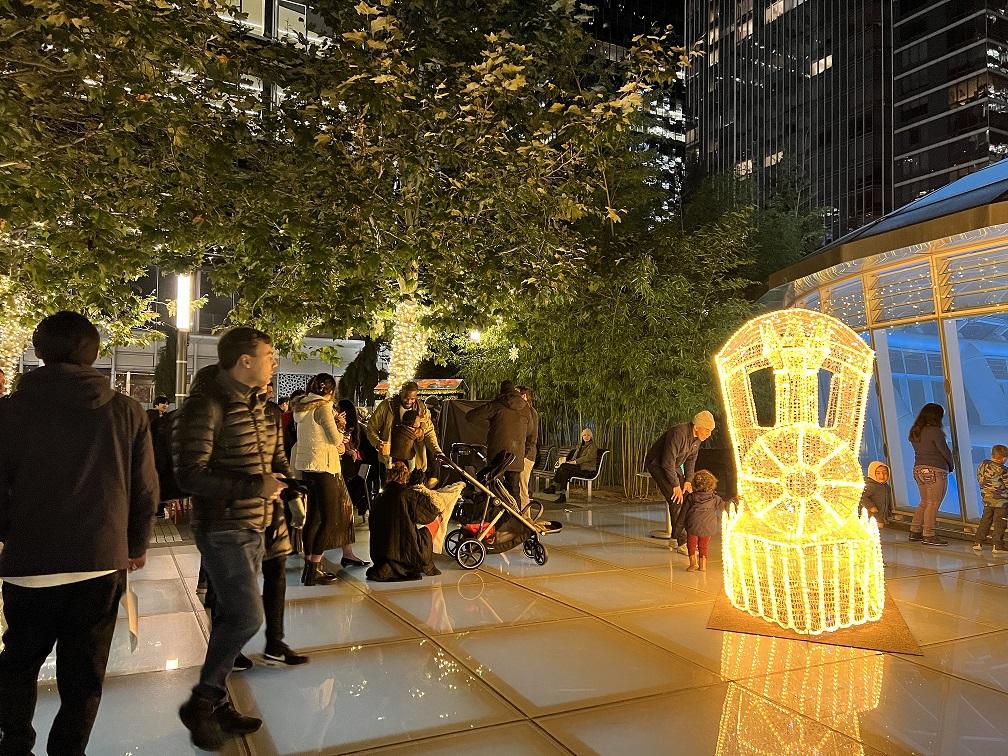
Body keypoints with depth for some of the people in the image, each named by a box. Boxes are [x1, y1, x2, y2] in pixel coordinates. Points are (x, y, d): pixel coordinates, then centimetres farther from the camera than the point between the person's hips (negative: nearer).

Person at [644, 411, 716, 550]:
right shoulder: (678, 434, -33)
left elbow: (691, 459, 8)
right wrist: (676, 485, -25)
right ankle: (682, 542, -14)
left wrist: (688, 481, -3)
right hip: (657, 464, -9)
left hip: (674, 466, 9)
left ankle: (675, 537, 15)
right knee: (676, 500, -18)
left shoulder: (697, 437, -4)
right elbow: (668, 462, -31)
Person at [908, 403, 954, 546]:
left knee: (924, 502, 17)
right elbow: (945, 451, -10)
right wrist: (951, 465, 9)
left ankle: (914, 531, 19)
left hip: (919, 469, 8)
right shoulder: (935, 431, -13)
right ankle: (928, 536, 0)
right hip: (935, 471, -8)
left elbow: (921, 451, 11)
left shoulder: (914, 432, 10)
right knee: (933, 504, -2)